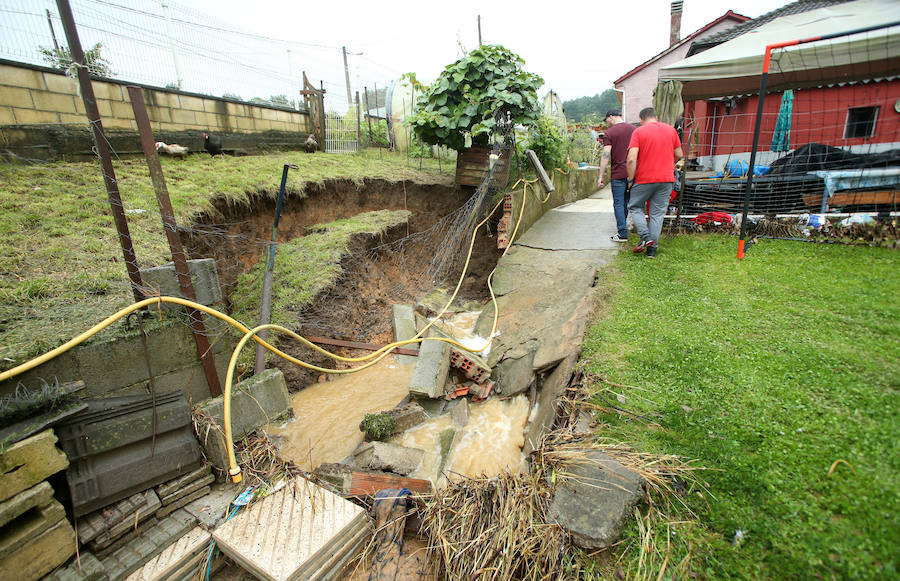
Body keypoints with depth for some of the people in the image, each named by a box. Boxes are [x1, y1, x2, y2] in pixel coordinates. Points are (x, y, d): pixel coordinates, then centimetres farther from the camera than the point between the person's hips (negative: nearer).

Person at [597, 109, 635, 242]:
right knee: (627, 202, 17)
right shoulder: (634, 129, 10)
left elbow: (606, 156, -13)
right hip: (633, 173, 6)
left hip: (618, 174, -6)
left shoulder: (609, 133, -6)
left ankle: (622, 234, -2)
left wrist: (601, 176, -11)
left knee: (619, 204, -1)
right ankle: (622, 227, 28)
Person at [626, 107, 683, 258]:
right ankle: (652, 248, 8)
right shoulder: (671, 129, 9)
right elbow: (679, 155, 13)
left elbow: (631, 159, -15)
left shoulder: (638, 132, -5)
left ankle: (645, 236, -4)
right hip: (667, 179, 4)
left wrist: (631, 179, -5)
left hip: (644, 179, -4)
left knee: (635, 207, 14)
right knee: (658, 213, 8)